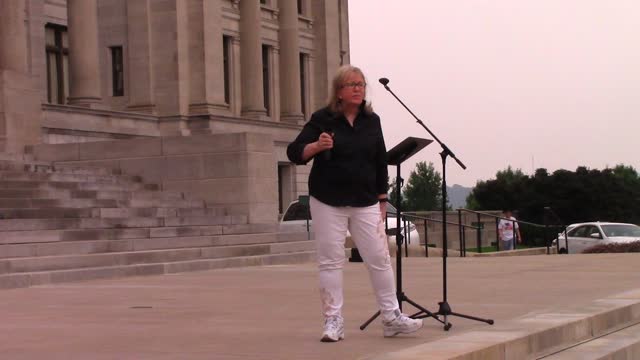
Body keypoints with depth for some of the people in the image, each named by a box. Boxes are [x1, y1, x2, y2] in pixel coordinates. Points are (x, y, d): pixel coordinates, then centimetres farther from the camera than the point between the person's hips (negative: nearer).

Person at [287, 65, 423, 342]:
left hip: (365, 203, 3)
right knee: (330, 261, -1)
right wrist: (317, 146, -27)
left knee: (379, 259, 1)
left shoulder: (372, 121, 7)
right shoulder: (322, 119, -3)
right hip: (328, 202, -3)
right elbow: (294, 152, -8)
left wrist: (382, 199, 11)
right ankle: (333, 322, 6)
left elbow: (380, 162, 14)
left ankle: (391, 318, 11)